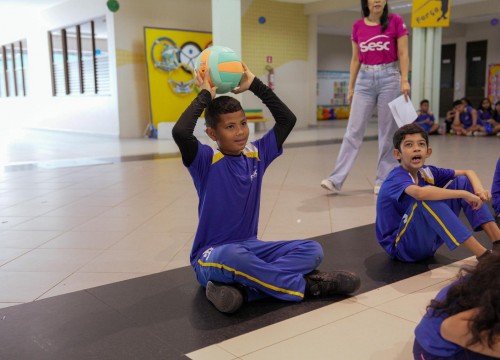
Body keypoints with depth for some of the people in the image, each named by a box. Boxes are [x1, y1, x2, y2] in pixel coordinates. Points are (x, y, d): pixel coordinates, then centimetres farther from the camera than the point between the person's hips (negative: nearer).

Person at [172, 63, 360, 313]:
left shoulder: (256, 154, 4)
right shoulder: (206, 161, -10)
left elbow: (287, 119, 6)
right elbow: (180, 132, -30)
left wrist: (255, 85, 4)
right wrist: (205, 95, -16)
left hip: (250, 246, 6)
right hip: (211, 256, -5)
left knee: (312, 250, -12)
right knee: (233, 256, -41)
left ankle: (242, 287, -28)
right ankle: (304, 285, -20)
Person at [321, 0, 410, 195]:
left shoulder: (395, 21, 0)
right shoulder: (357, 26, 7)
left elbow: (403, 54, -2)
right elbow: (355, 59, 12)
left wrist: (404, 81, -12)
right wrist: (351, 87, 10)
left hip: (389, 78, -2)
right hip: (365, 79, 2)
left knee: (388, 131, 2)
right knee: (353, 131, -1)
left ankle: (383, 180, 11)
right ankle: (336, 179, -3)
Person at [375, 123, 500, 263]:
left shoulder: (426, 172, 1)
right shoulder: (396, 178, -22)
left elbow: (468, 172, 8)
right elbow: (420, 193, -45)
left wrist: (479, 189, -15)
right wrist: (463, 194, -35)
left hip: (428, 242, 8)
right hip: (402, 247, -8)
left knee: (462, 181, 1)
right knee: (427, 198, -35)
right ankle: (483, 254, -31)